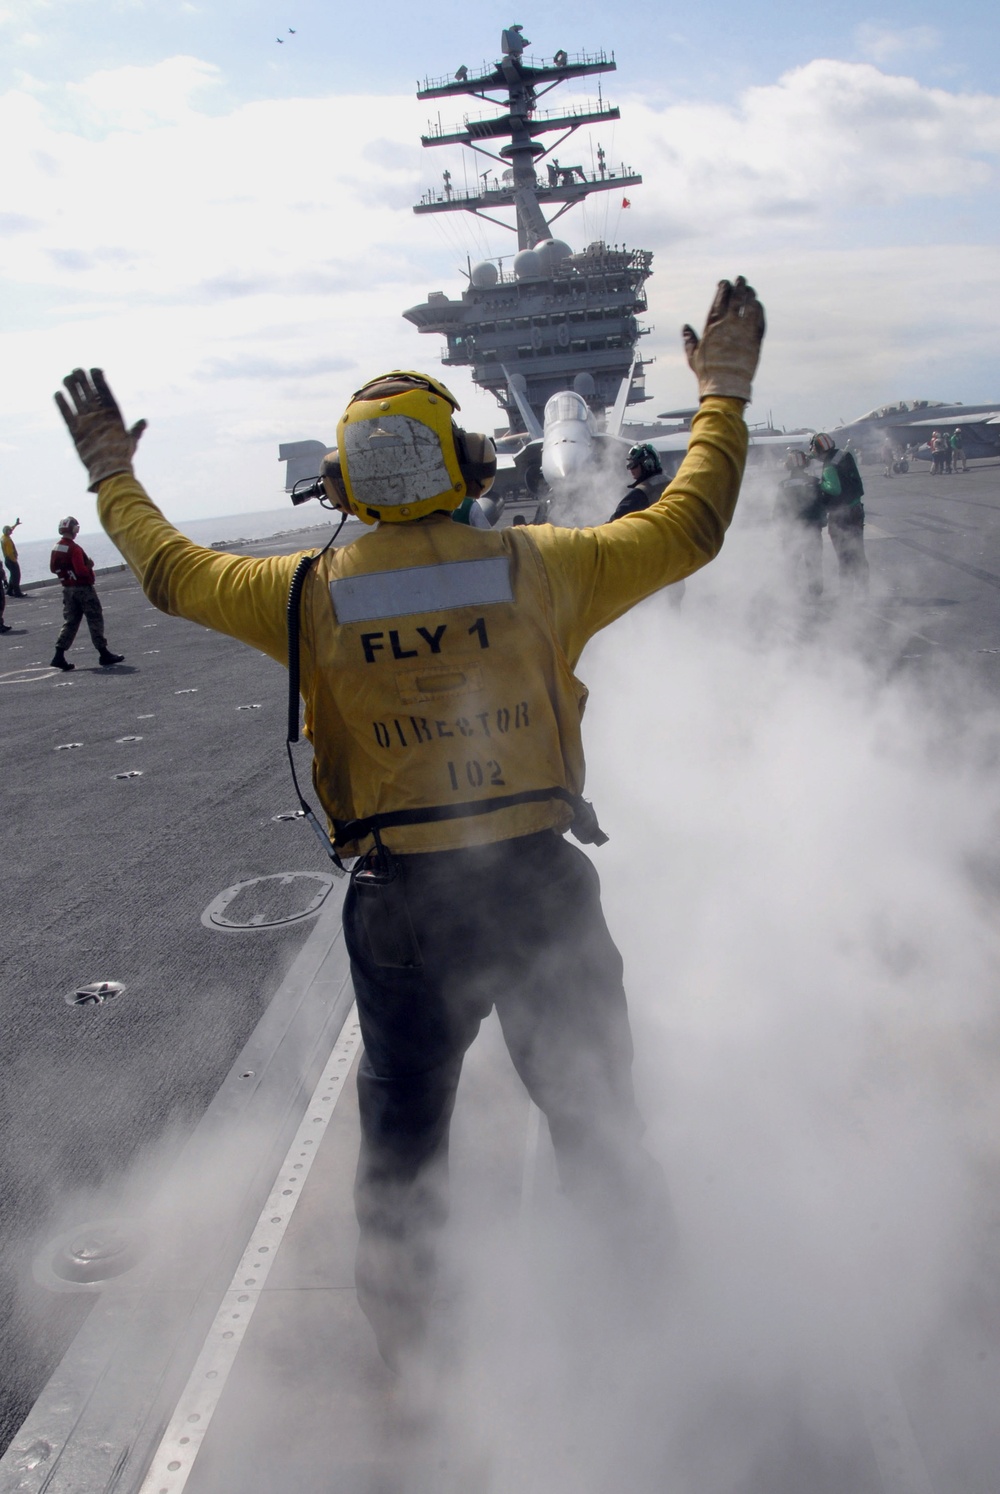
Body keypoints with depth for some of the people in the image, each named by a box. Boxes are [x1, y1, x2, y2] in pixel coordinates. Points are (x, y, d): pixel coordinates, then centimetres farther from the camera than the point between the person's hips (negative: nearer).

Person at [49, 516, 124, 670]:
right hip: (83, 588, -8)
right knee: (95, 620, 2)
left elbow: (53, 568, 13)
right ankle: (104, 654, 5)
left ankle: (59, 656, 3)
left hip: (68, 589, 8)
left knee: (70, 622, 10)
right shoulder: (74, 548, -19)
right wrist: (89, 566, -6)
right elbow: (81, 570, -24)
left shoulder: (55, 548, 5)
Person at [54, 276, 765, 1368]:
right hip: (540, 882, 0)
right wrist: (724, 394, 16)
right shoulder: (538, 567, -9)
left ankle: (403, 1340, 41)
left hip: (399, 904, 1)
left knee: (401, 1131, 22)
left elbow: (171, 571, 10)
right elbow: (690, 524, 2)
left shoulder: (312, 594, -7)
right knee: (598, 1118, 19)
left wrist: (112, 476, 28)